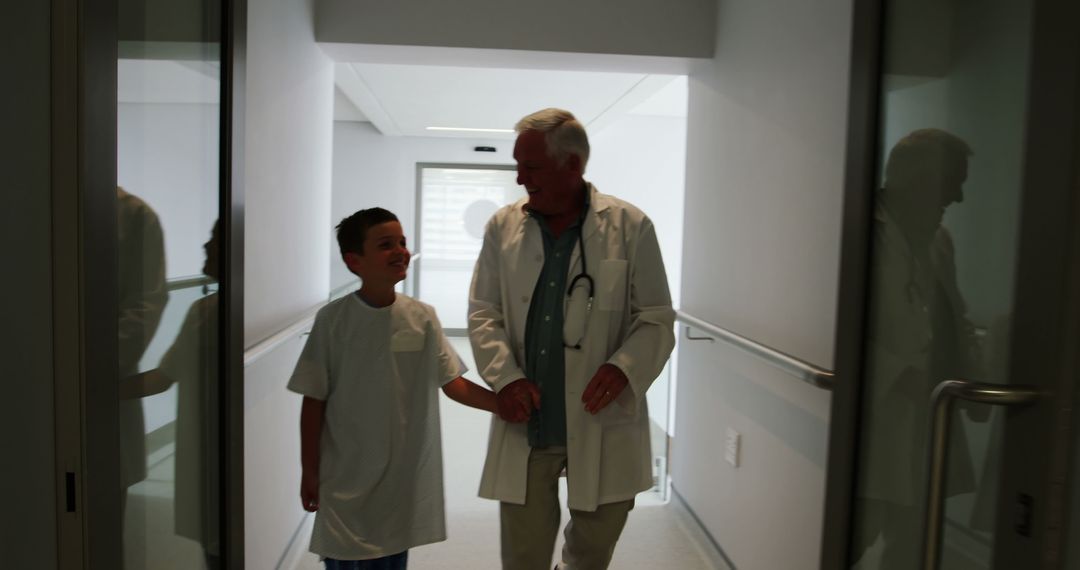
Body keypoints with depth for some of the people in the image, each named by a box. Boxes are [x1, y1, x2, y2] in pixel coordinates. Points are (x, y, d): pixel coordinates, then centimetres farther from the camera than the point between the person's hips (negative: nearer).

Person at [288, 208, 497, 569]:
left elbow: (454, 384, -2)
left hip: (404, 476, 2)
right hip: (347, 478, -2)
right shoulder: (333, 320, -11)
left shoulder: (422, 318, -5)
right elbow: (314, 402, -5)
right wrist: (310, 472, -2)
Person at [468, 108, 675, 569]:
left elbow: (657, 320, -1)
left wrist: (624, 368, -20)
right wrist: (505, 377, -11)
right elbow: (483, 314, 6)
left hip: (602, 430, -1)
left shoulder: (630, 227, -5)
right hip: (525, 427, 1)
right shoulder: (502, 227, 2)